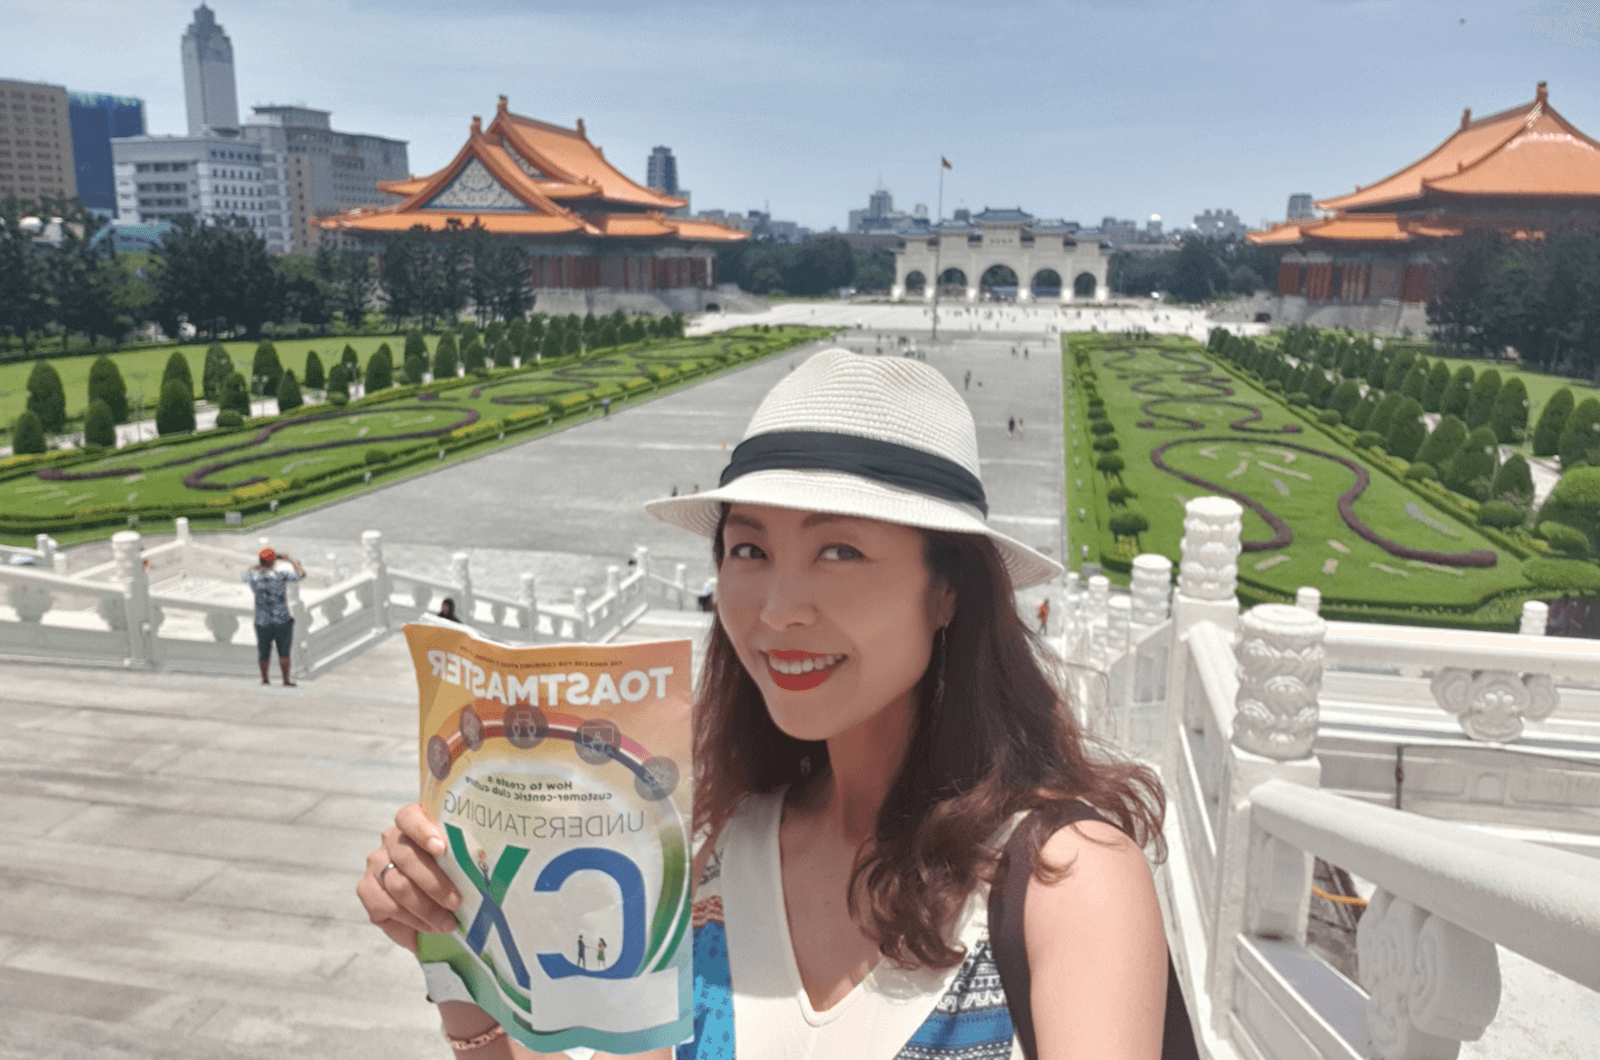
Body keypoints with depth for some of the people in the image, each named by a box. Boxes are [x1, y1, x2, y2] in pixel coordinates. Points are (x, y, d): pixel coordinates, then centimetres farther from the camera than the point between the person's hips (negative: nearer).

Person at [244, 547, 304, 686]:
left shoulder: (253, 576, -4)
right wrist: (291, 560, 9)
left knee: (264, 653, 16)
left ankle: (264, 679, 26)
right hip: (282, 620, -3)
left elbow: (248, 572, 22)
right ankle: (286, 680, 7)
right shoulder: (280, 576, -15)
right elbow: (301, 574, -5)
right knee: (284, 652, 5)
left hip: (262, 622, 3)